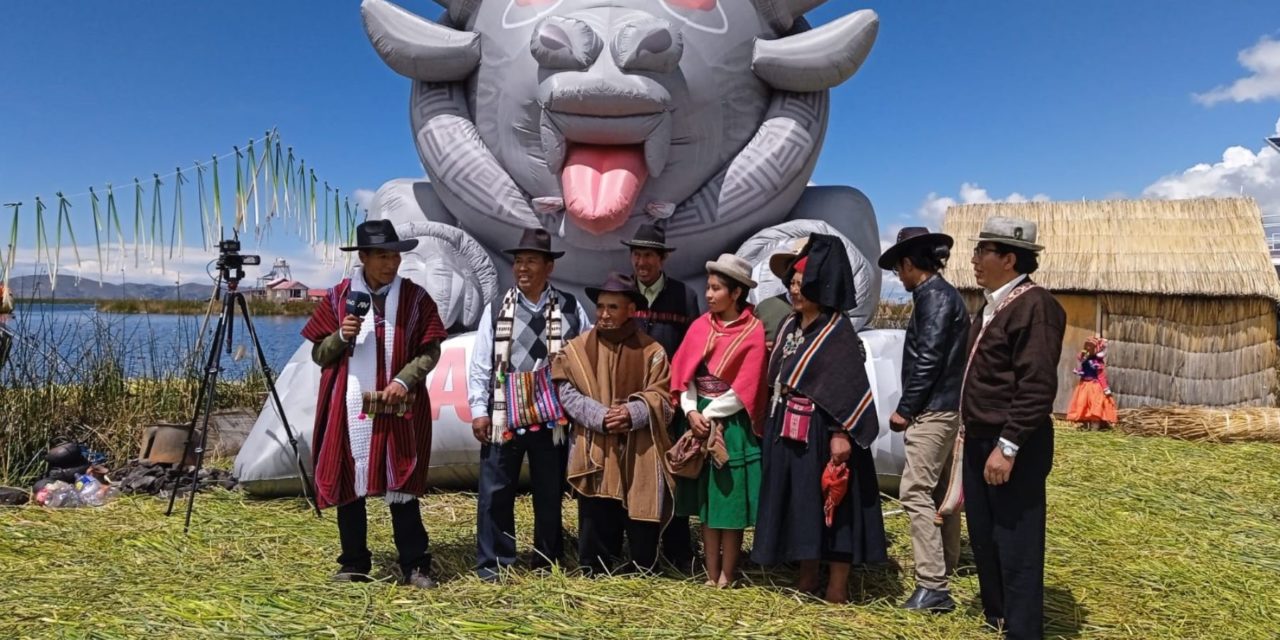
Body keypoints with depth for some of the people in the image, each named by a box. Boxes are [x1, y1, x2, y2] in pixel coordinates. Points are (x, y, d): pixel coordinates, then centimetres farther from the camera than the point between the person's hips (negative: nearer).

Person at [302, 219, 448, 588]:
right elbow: (319, 354, 7)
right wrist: (341, 336, -13)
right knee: (348, 486, 6)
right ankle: (354, 565, 19)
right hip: (349, 408, 1)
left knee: (402, 487, 1)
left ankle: (415, 565, 9)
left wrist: (404, 380, -14)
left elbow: (430, 351, 2)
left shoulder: (415, 298, 3)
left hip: (398, 407, -1)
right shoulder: (338, 297, 5)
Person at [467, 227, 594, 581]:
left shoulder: (570, 309, 2)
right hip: (504, 417, 0)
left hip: (552, 418, 0)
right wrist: (479, 411, -3)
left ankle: (546, 563, 24)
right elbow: (480, 364, 3)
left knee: (549, 494, 10)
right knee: (495, 492, 4)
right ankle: (493, 563, 17)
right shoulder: (496, 310, 3)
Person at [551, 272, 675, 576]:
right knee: (596, 525, 5)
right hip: (594, 455, 0)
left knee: (642, 528, 5)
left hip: (640, 456, 0)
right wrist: (601, 416, -16)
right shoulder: (577, 349, 4)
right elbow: (567, 393, -3)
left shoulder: (651, 351, 2)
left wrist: (632, 413, -18)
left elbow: (662, 398, 0)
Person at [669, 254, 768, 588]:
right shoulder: (701, 325, 6)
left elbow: (745, 388, -11)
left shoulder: (754, 331, -7)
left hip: (733, 424, -5)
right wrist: (691, 411, -10)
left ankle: (726, 578, 11)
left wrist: (710, 415, -11)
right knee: (706, 500, 9)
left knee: (731, 501, 2)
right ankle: (711, 576, 17)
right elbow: (684, 372, 4)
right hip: (700, 419, 5)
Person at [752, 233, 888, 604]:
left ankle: (837, 587, 10)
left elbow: (851, 386, -16)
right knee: (800, 503, 13)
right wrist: (774, 421, 15)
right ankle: (807, 579, 25)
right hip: (788, 429, 8)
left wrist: (842, 434, -21)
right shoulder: (790, 326, 12)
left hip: (821, 430, -8)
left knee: (830, 503, 0)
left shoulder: (838, 331, -11)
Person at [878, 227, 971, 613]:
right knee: (941, 490, 17)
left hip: (933, 410, -10)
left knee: (916, 492, -11)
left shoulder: (933, 296, -13)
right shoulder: (940, 294, 16)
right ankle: (945, 564, 27)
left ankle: (933, 586, -11)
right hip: (944, 408, 10)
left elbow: (928, 359, -20)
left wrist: (905, 409, -13)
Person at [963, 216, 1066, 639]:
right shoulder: (993, 305, 13)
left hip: (1012, 449, -9)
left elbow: (1037, 388, -22)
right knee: (983, 540, 18)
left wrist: (1007, 446, -23)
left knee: (1017, 549, 0)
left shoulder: (1034, 306, -16)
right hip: (979, 442, 10)